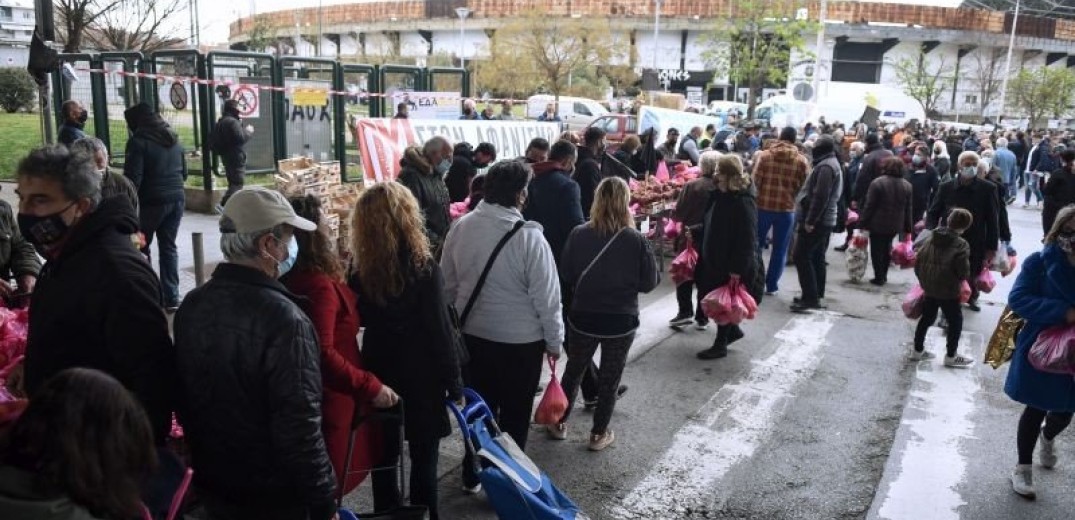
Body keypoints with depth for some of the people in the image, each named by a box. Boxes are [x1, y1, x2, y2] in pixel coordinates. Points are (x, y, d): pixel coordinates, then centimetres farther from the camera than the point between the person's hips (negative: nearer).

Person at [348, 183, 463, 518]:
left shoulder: (362, 271, -5)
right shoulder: (424, 268, -17)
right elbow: (440, 331, -14)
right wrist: (454, 384, -6)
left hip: (379, 377, 4)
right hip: (421, 379, -4)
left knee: (384, 457, 16)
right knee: (423, 461, 9)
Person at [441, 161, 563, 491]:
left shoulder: (461, 227, -6)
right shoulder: (529, 237, -22)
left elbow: (448, 284, 5)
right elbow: (546, 297, -16)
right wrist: (554, 340, -2)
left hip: (472, 335, 5)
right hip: (521, 341, -5)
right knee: (514, 415, 13)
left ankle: (472, 475, 36)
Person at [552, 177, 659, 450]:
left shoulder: (578, 234, -12)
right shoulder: (636, 240, -16)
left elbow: (565, 277, -3)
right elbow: (649, 282, -8)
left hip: (582, 317, 2)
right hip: (621, 321, -2)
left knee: (573, 370, 21)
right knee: (610, 377, 15)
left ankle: (560, 423, 34)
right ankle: (599, 434, 25)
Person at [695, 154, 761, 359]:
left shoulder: (744, 202, -22)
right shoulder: (720, 195, 5)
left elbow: (747, 240, -24)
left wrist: (737, 270, -24)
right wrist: (704, 254, 18)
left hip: (732, 265, -9)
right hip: (715, 260, 9)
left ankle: (720, 345, 21)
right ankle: (733, 331, 37)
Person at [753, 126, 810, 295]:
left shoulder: (764, 155, -4)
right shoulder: (801, 160, -2)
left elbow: (756, 181, -5)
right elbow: (803, 187, -2)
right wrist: (791, 198, 14)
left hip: (763, 206, 1)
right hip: (787, 209, 0)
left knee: (756, 244, 15)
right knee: (780, 249, 10)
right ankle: (772, 284, 14)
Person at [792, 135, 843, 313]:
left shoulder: (825, 167, -17)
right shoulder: (832, 164, 18)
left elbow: (820, 197, -25)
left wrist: (809, 220, -23)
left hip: (816, 221, -11)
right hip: (825, 220, 11)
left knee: (801, 257, -10)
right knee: (817, 258, 14)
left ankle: (810, 298, -11)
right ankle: (816, 296, 19)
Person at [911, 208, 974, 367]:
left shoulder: (931, 237, 1)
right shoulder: (961, 245, -16)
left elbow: (917, 255, 6)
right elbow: (963, 271, -19)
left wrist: (923, 278, 17)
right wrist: (961, 278, 4)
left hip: (928, 287, 6)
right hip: (948, 290, -6)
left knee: (927, 317, 20)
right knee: (955, 321, 9)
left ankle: (917, 350, 28)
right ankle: (951, 357, 16)